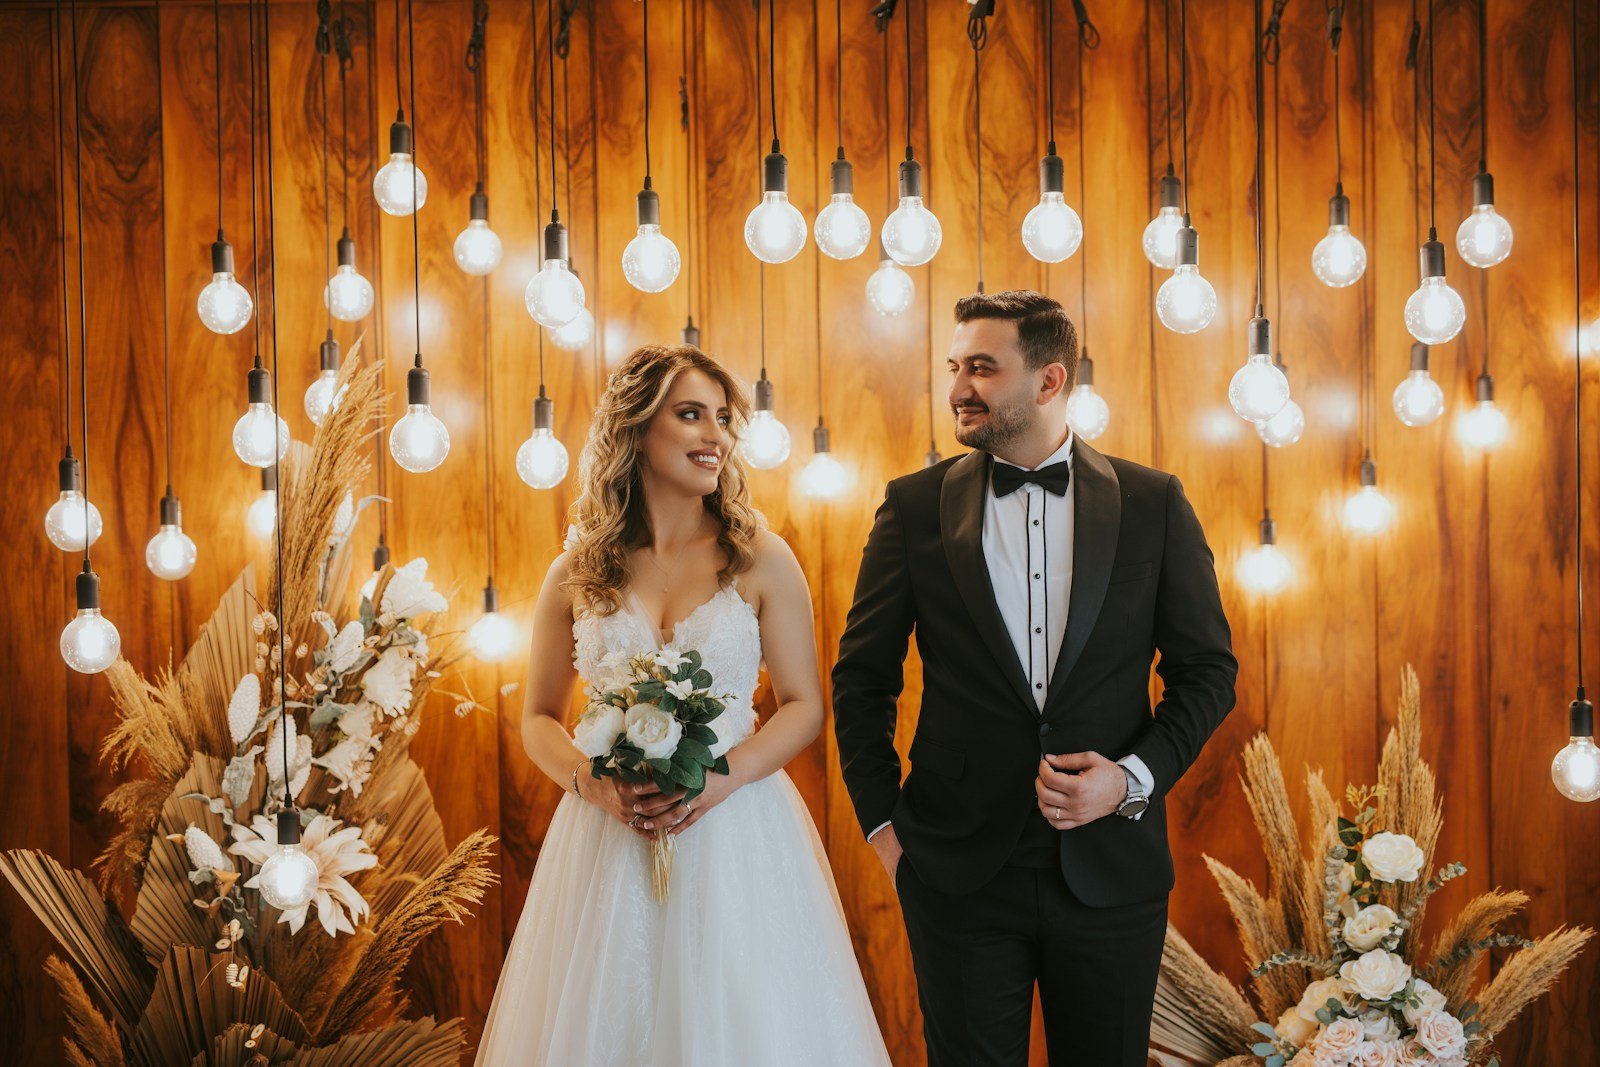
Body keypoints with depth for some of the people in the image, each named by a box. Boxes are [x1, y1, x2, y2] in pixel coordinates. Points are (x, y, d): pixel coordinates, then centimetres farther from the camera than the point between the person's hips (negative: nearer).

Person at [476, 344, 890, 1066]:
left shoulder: (760, 560, 1)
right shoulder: (577, 573, 4)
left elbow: (803, 704, 2)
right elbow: (539, 719, 11)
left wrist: (724, 776, -14)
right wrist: (587, 778, -10)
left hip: (736, 835, -1)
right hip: (607, 838, 1)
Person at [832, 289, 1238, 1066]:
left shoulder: (1153, 504, 0)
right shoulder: (916, 506, 1)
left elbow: (1207, 670, 4)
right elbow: (862, 677, 6)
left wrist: (1135, 777, -10)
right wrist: (881, 821, 0)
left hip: (1111, 872, 0)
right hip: (960, 870, 0)